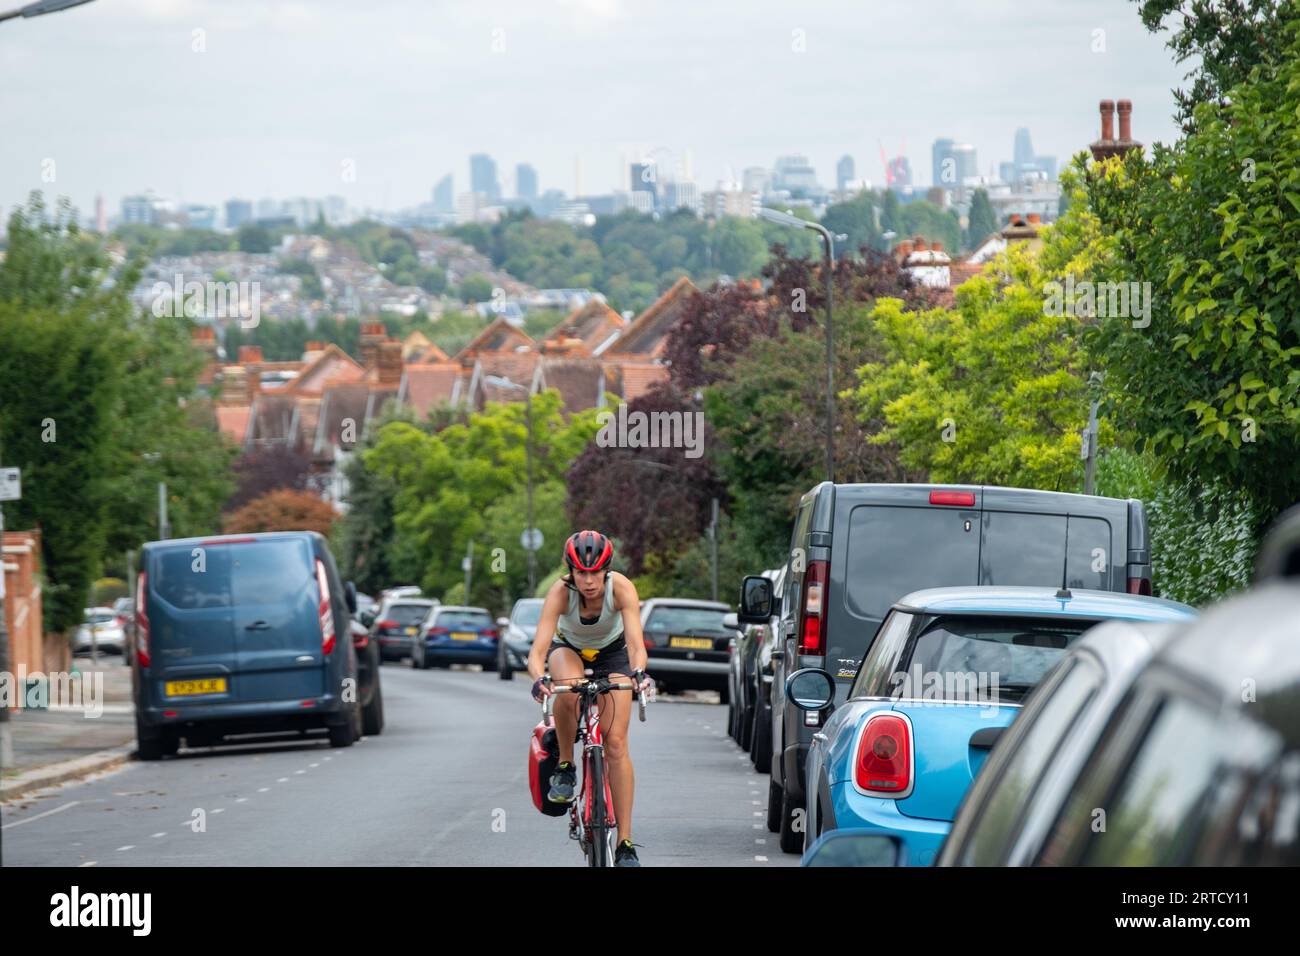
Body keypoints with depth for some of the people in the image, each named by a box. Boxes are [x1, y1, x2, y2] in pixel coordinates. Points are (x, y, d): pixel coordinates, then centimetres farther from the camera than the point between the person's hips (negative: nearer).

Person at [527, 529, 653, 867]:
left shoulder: (621, 588, -33)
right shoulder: (560, 592, -33)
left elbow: (636, 643, -41)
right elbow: (537, 651, -40)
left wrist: (638, 672, -62)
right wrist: (539, 679, -61)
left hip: (612, 652, 0)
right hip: (569, 648, 0)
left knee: (616, 743, -13)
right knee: (568, 689, -38)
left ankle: (625, 845, -10)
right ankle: (565, 767, -13)